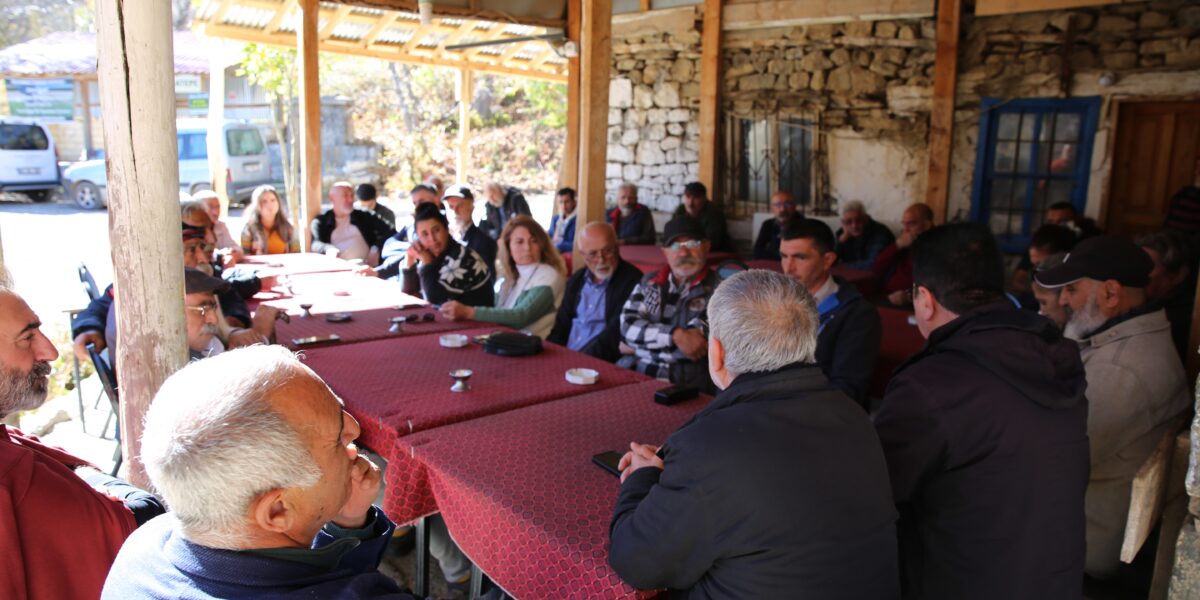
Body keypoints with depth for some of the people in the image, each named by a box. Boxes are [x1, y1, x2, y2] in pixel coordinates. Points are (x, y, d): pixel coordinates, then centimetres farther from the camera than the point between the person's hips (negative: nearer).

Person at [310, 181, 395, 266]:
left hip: (366, 265, 0)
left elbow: (390, 232, 9)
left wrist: (376, 249, -9)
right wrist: (329, 249, -23)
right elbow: (315, 244, -1)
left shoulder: (365, 217, 18)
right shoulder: (321, 222, 15)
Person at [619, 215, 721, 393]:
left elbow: (695, 345, -10)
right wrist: (675, 335, -14)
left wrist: (640, 347, 0)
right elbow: (627, 326, 1)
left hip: (685, 382, -4)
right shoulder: (649, 282, 12)